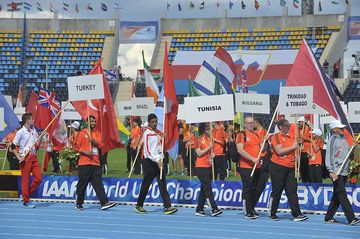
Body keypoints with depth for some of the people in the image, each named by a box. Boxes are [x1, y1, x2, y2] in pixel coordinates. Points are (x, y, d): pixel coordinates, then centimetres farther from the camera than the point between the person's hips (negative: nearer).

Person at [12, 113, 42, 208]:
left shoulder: (34, 131, 12)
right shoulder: (20, 132, -7)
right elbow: (13, 146, -7)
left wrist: (41, 138, 2)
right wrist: (18, 157, -15)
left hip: (33, 157, 6)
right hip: (25, 158, -6)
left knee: (38, 178, 0)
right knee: (25, 180, -2)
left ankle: (26, 194, 18)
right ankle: (26, 201, 5)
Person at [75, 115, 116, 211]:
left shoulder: (97, 133, 12)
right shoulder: (83, 133, 1)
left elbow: (100, 145, 1)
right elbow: (77, 146, -2)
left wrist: (93, 141, -16)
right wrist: (85, 152, -17)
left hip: (95, 163, 4)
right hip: (84, 163, -3)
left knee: (98, 183, -3)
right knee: (82, 184, 1)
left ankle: (104, 203, -10)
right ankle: (79, 204, 11)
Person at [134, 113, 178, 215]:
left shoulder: (159, 133, 13)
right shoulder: (147, 134, -9)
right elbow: (148, 150, -17)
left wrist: (161, 159, 12)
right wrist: (157, 161, -23)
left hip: (159, 161, 6)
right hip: (149, 162, -6)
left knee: (163, 185, -2)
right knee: (146, 185, 2)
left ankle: (167, 207, -9)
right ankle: (139, 205, 18)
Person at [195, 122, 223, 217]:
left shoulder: (209, 138, 14)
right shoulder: (199, 139, -8)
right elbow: (199, 153, -14)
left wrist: (212, 154, 3)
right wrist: (209, 147, -17)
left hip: (208, 166, 8)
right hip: (201, 167, -8)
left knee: (204, 189, 9)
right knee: (208, 188, -12)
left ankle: (199, 209, 15)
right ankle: (214, 209, -17)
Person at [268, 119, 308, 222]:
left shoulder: (291, 137, 13)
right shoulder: (276, 137, -7)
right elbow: (279, 151, -19)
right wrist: (292, 147, -14)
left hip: (290, 168, 6)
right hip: (278, 167, -6)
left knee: (292, 191, 0)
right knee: (276, 191, 2)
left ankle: (297, 214, -3)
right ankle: (272, 214, 14)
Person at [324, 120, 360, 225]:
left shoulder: (344, 139, 17)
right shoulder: (333, 140, -7)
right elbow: (329, 157, -11)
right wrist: (332, 172, -18)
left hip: (344, 172, 8)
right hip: (336, 173, -8)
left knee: (337, 196, 11)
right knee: (342, 195, -10)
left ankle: (329, 217, 18)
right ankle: (351, 218, -16)